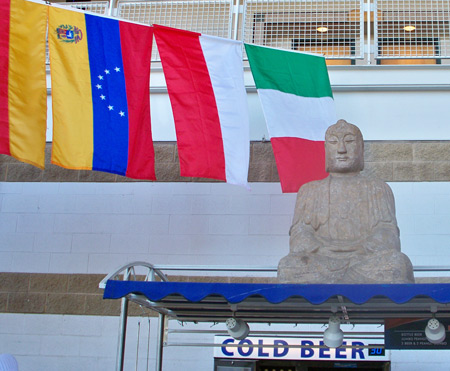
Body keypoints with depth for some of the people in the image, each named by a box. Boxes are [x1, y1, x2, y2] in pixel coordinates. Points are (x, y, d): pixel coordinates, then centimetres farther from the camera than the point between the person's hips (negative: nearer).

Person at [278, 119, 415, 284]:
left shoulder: (378, 189, 24)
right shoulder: (309, 191, 26)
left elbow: (386, 233, 8)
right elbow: (300, 233, 10)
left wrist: (363, 252, -16)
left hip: (367, 261, 0)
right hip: (322, 262, 0)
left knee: (398, 263, -35)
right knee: (290, 266, -35)